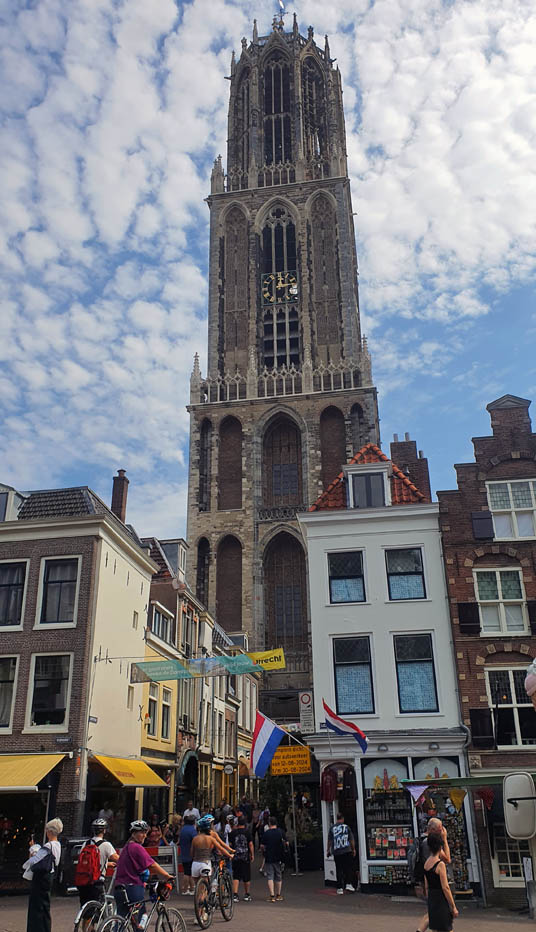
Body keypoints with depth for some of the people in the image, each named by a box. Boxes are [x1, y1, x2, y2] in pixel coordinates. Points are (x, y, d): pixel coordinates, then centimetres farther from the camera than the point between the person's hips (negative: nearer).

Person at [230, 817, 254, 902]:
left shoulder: (233, 832, -3)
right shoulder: (247, 832, -7)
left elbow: (230, 844, 2)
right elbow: (250, 844, -5)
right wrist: (252, 855, 4)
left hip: (235, 857, 1)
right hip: (246, 857, -1)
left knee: (236, 876, 7)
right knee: (246, 877, 11)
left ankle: (235, 895, -3)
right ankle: (246, 895, 20)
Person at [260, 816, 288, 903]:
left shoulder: (266, 833, -6)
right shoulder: (280, 832, -1)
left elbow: (262, 846, -5)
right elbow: (286, 843, 3)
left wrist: (264, 852, 14)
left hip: (269, 858, -2)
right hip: (279, 858, 2)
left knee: (270, 877, 1)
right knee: (279, 877, 15)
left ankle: (272, 896, -8)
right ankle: (278, 895, 22)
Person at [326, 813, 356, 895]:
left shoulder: (332, 828, 1)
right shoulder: (346, 827, -1)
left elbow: (329, 841, 3)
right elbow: (351, 839, 2)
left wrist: (328, 850, 13)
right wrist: (353, 849, 13)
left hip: (336, 852, 1)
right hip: (347, 851, -1)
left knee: (339, 870, 5)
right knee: (349, 868, 10)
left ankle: (340, 888, 6)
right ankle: (349, 884, 1)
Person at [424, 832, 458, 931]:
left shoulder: (426, 863, 7)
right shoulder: (440, 864, -16)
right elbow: (445, 887, -17)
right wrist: (453, 907, -10)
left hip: (431, 901, 8)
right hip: (441, 901, -8)